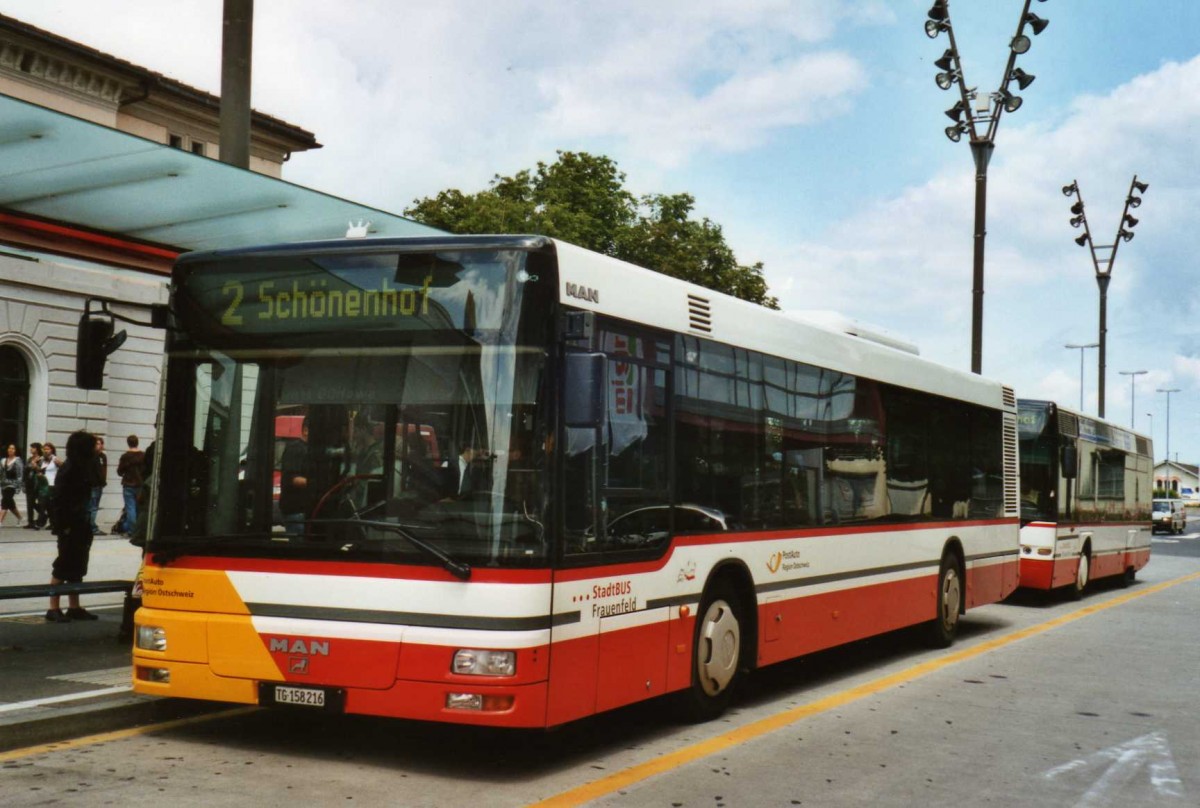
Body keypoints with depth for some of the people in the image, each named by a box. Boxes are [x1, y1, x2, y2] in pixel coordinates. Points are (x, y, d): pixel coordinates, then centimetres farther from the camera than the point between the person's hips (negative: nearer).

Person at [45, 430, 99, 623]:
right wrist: (63, 526, -19)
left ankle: (74, 607, 19)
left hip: (80, 524, 9)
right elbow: (58, 500, -17)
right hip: (69, 525, -9)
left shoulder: (82, 468, 11)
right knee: (64, 566, -4)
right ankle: (53, 608, 2)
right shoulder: (68, 470, -15)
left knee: (77, 566, 12)